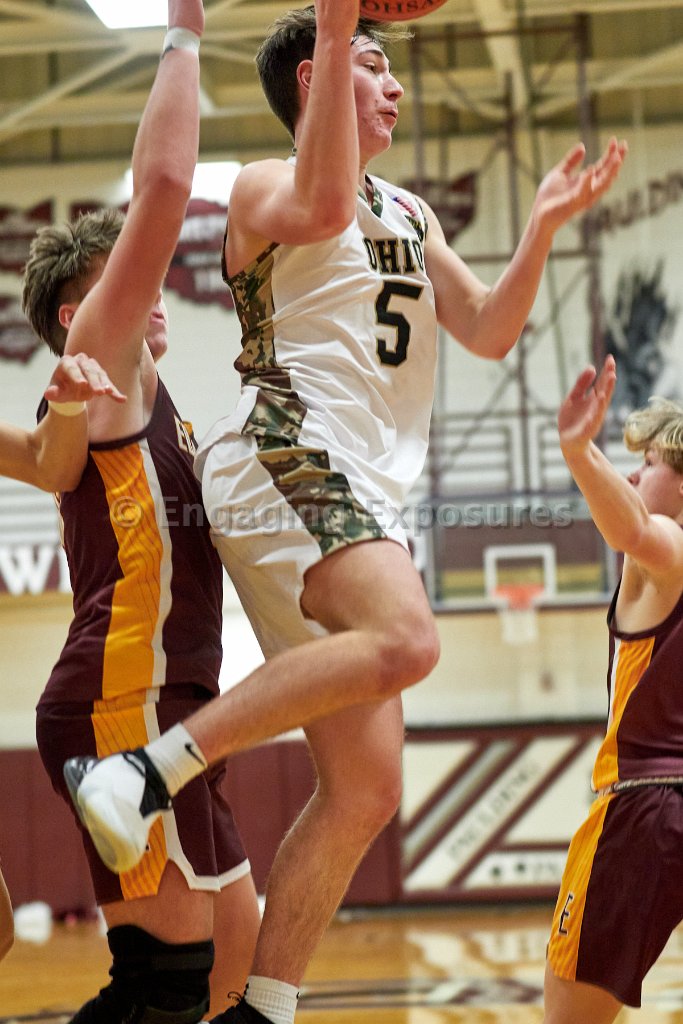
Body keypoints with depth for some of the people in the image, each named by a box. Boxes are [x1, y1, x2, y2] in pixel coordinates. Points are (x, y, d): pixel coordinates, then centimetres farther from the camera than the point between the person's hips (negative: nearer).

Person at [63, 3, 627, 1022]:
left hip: (364, 497, 8)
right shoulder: (266, 184, 4)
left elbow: (488, 331, 19)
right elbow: (322, 208, -21)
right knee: (405, 638, -36)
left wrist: (544, 226, 5)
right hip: (284, 455, -8)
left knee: (365, 791, 0)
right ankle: (141, 773, -32)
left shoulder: (410, 213, 27)